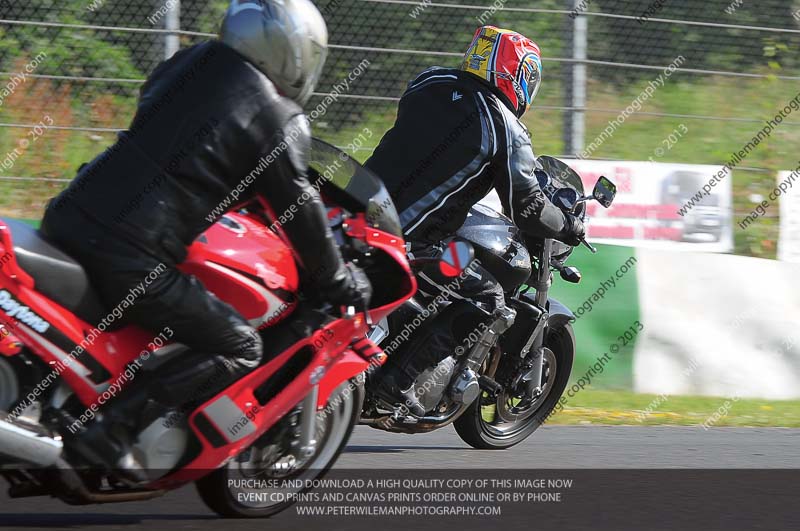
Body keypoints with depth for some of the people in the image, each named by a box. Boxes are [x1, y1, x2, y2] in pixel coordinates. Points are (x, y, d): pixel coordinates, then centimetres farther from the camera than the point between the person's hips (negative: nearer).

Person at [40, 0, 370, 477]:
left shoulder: (191, 62, 16)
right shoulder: (281, 120, -4)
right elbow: (299, 208, 0)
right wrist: (338, 280, 15)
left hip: (67, 221, 7)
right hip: (131, 257, -7)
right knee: (241, 348, 2)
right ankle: (115, 421, -11)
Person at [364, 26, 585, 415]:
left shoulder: (429, 83, 10)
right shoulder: (508, 133, -6)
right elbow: (525, 208, -3)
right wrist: (568, 227, 17)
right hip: (408, 242, -7)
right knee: (488, 298, 4)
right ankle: (401, 375, -5)